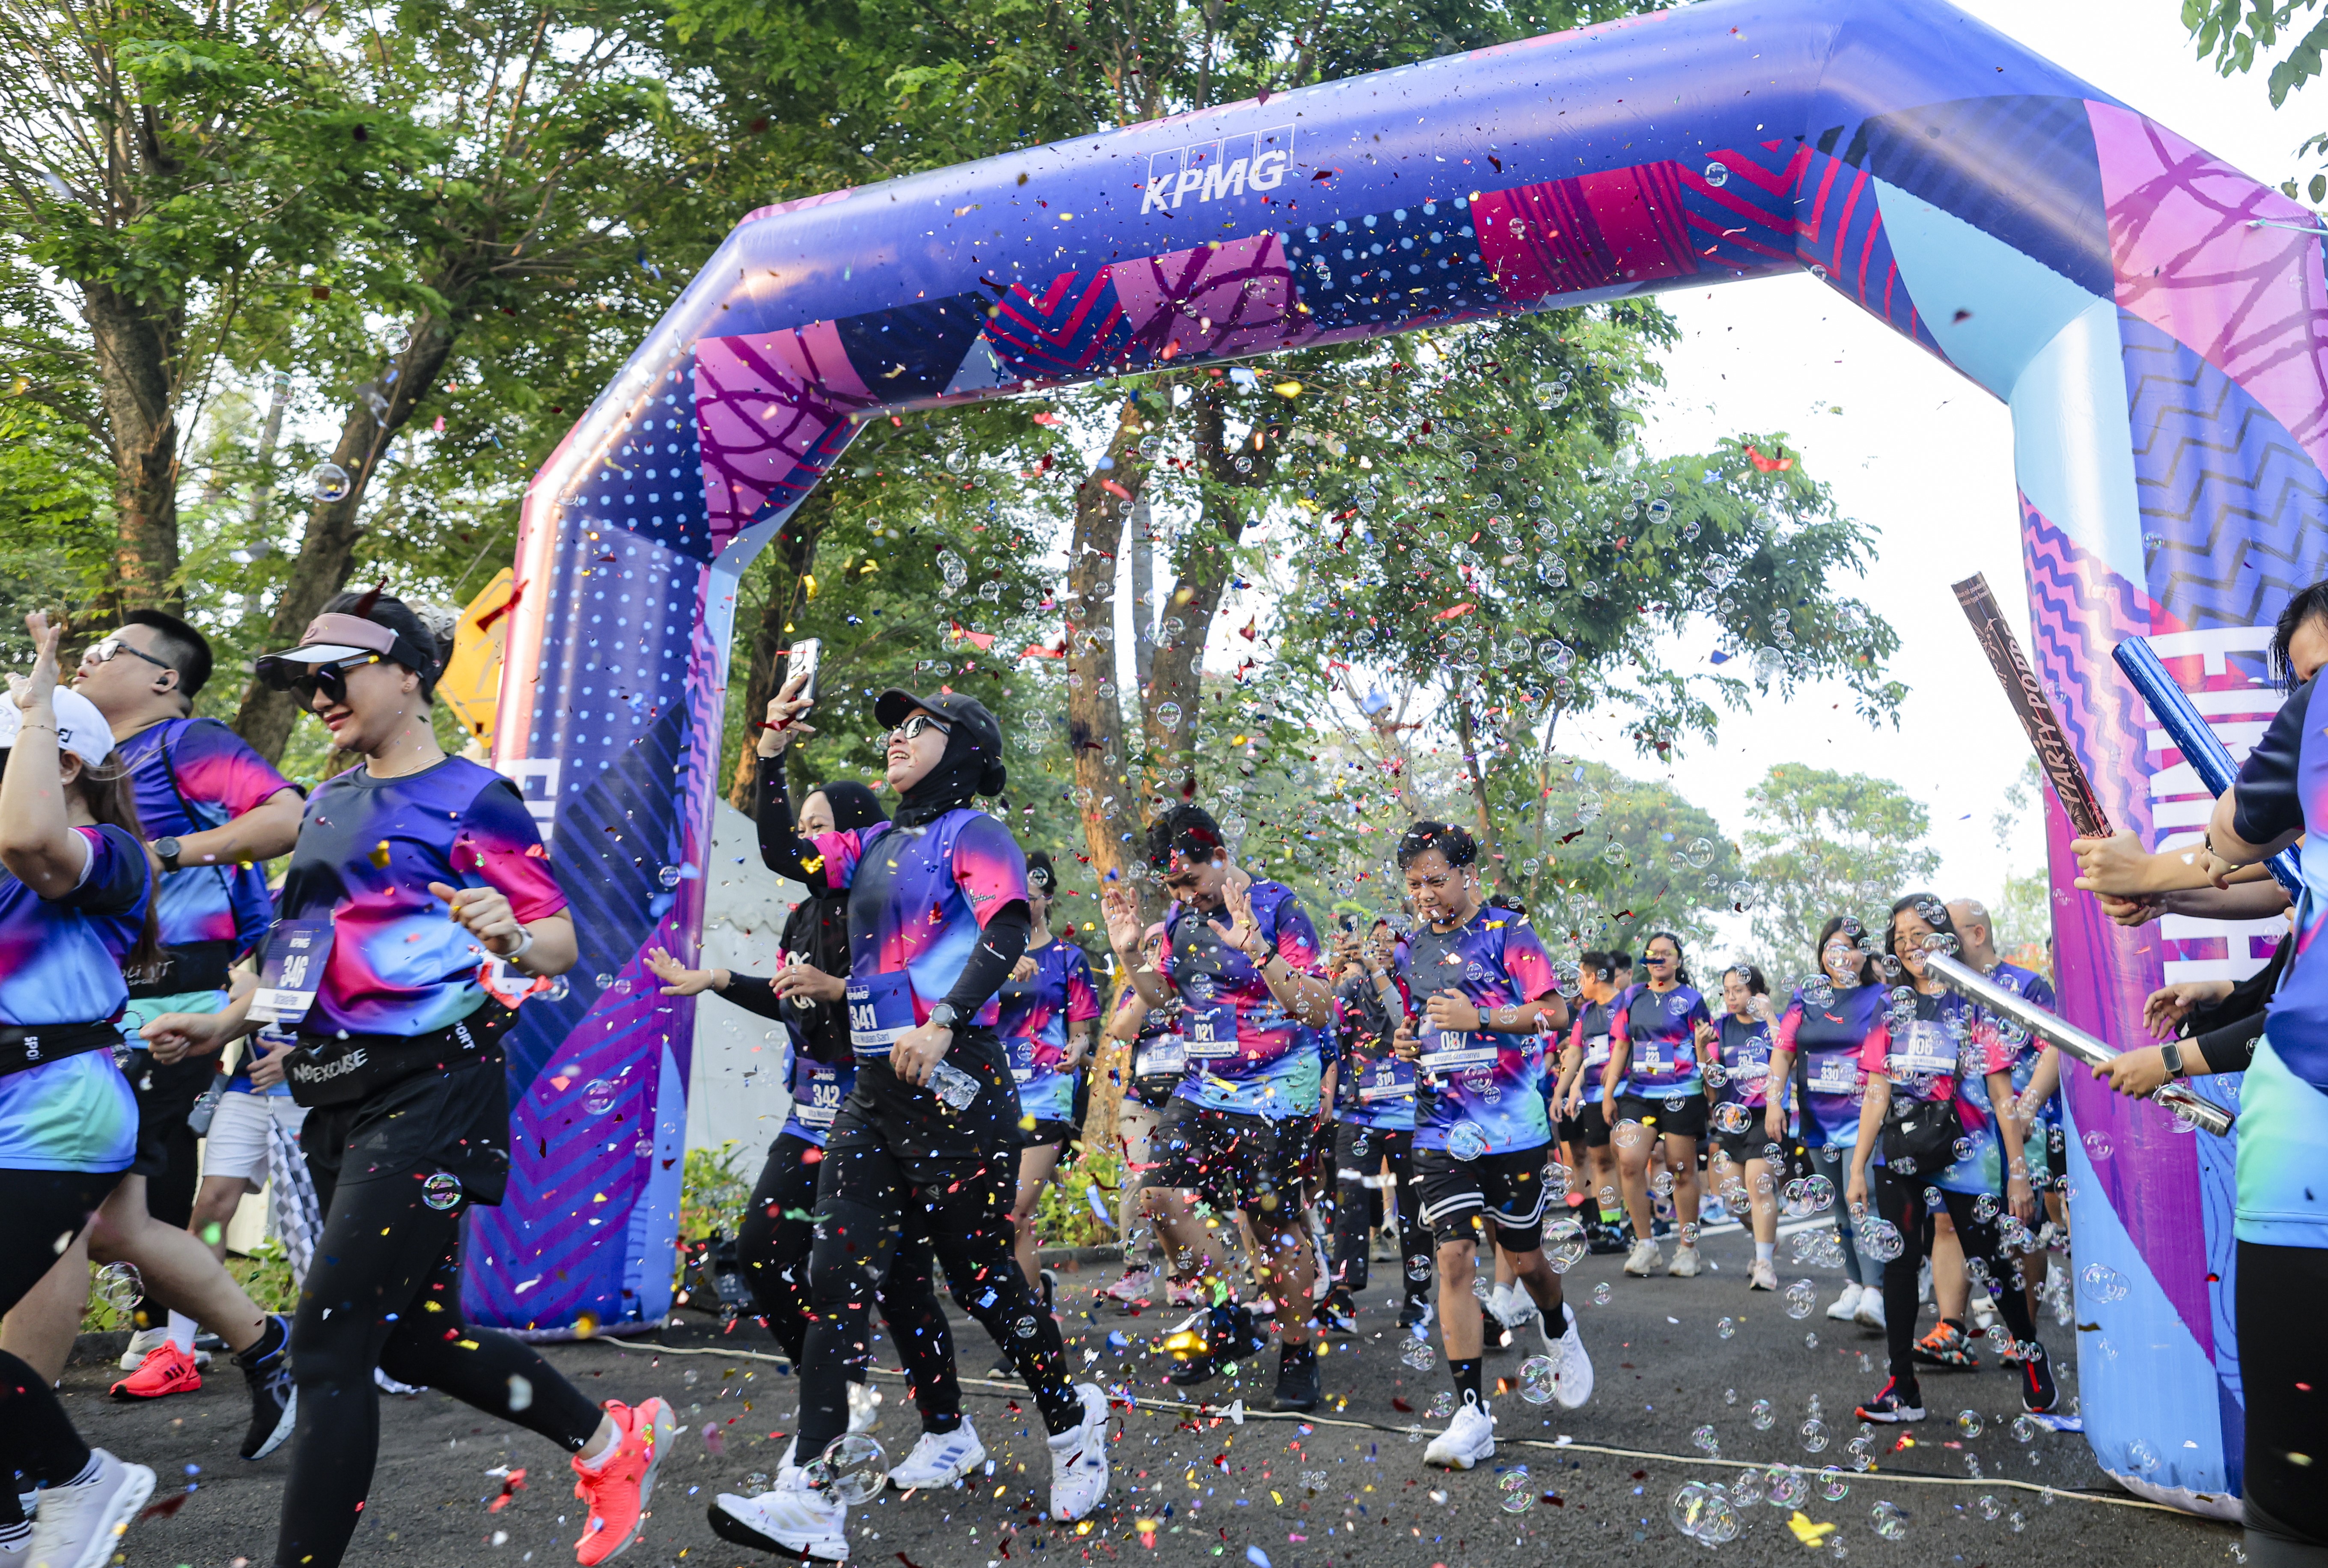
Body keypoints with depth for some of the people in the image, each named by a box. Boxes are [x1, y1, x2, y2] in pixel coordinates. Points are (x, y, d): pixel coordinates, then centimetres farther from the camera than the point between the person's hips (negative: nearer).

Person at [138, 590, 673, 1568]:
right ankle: (610, 1441, 31)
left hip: (426, 1093, -8)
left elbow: (560, 939, -11)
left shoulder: (472, 801, -8)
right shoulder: (329, 802, 16)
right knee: (415, 1336, 15)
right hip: (341, 1094, 9)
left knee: (328, 1346, -8)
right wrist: (227, 1023, 18)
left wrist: (513, 940, -32)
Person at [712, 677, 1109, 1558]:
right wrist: (773, 758, 2)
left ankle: (1073, 1421, 27)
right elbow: (785, 857, 11)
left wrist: (945, 1022, -30)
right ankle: (809, 1501, 0)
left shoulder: (973, 834, -4)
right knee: (836, 1278, -2)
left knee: (982, 1277, 3)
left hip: (953, 1082, -7)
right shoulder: (873, 845, 19)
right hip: (875, 1089, 7)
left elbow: (1007, 930, -18)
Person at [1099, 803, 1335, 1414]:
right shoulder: (1182, 916, 7)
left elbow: (1320, 1010, -18)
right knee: (1162, 1193, -3)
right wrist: (1128, 951, 2)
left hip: (1276, 1094, -6)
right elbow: (1161, 993, 20)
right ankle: (1229, 1318, 17)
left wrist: (1257, 950, -30)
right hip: (1204, 1087, 6)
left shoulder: (1278, 907, -12)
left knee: (1274, 1225, 0)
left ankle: (1298, 1353, 21)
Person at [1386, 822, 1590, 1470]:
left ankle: (1559, 1332, 45)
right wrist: (1407, 1043, 3)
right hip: (1441, 1129, 4)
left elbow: (1555, 1012, -13)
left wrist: (1478, 1017, -21)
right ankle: (1472, 1414, 0)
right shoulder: (1413, 948, 11)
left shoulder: (1508, 932, -6)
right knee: (1454, 1258, -7)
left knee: (1523, 1258, 10)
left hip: (1513, 1128, -3)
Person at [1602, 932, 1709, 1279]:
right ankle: (1645, 1245, 0)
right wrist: (1608, 1093, 11)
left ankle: (1688, 1248, 17)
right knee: (1629, 1162, -11)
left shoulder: (1691, 1000, 3)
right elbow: (1620, 1046, 15)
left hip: (1681, 1094, -3)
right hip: (1636, 1093, 3)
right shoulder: (1631, 997, 12)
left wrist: (1711, 1097, 2)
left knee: (1682, 1170, 3)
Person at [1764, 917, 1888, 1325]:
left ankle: (1874, 1294, -18)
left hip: (1863, 1119, -4)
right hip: (1818, 1121, 4)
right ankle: (1854, 1285, 22)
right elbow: (1783, 1050, 6)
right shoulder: (1806, 997, 9)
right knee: (1840, 1209, 12)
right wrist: (1774, 1101, -3)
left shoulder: (1880, 999, 0)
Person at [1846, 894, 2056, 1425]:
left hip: (1965, 1152, -3)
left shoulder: (1974, 1003, -1)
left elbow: (2001, 1091, -4)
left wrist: (2018, 1172, -8)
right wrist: (1858, 1168, 5)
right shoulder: (1893, 1009, 9)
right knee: (1899, 1262, 3)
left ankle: (2032, 1358, 32)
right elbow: (1877, 1091, 8)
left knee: (1993, 1260, 5)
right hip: (1899, 1156, 4)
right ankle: (1903, 1387, 10)